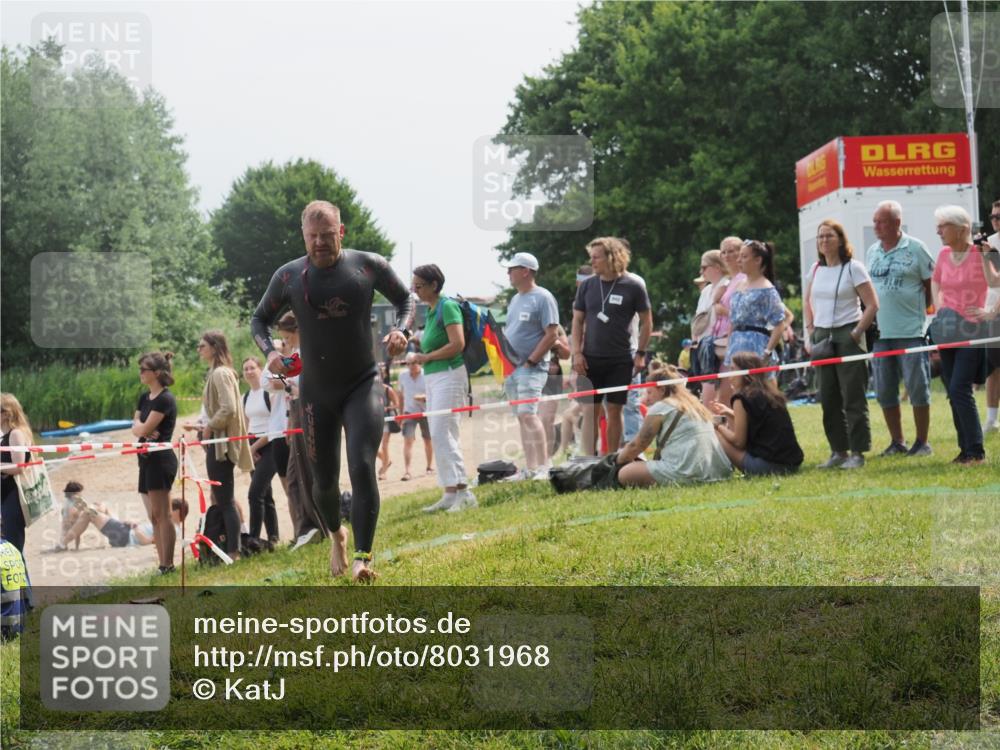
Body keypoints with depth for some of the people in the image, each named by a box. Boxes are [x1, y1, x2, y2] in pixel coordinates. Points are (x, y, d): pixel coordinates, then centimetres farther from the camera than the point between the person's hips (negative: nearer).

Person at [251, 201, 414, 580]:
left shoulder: (369, 265, -5)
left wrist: (401, 329, -12)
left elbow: (405, 299, 10)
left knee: (362, 468, -19)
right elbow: (260, 319, 11)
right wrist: (270, 351, -10)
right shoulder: (289, 276, -2)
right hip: (316, 392, 2)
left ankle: (362, 558, -19)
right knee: (324, 481, 10)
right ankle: (336, 535, 42)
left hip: (362, 385, -2)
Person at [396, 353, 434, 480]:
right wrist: (401, 412, 14)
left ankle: (429, 467, 32)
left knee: (428, 440, 12)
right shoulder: (403, 375, 0)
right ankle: (408, 471, -21)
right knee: (408, 440, -14)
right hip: (409, 411, 1)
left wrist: (424, 397, -30)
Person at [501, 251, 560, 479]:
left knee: (528, 414, -20)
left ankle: (544, 465, -19)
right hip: (511, 367, 9)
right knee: (521, 417, 8)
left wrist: (530, 362, -16)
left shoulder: (543, 298, -8)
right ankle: (530, 469, 11)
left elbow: (551, 334, -13)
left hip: (531, 367, -9)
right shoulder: (515, 299, 17)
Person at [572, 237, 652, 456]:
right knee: (590, 410, 0)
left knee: (614, 410, 4)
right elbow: (578, 321, 8)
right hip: (590, 359, 2)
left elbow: (646, 321, 2)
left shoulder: (633, 286, -5)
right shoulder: (587, 285, 3)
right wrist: (577, 353, -2)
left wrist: (641, 354, -2)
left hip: (620, 361, -2)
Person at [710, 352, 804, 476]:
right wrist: (731, 414, 28)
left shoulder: (742, 398, -7)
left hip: (767, 465, -8)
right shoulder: (771, 392, 14)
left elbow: (739, 441, -5)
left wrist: (719, 426, 12)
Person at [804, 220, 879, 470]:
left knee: (853, 398, -4)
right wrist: (810, 331, 10)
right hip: (822, 336, 6)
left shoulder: (853, 268, -7)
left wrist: (856, 333, -14)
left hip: (847, 335, -6)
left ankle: (857, 452, 0)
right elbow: (808, 302, 23)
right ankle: (838, 451, 14)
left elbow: (872, 305, -9)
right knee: (828, 399, 7)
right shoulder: (816, 269, 10)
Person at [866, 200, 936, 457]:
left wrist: (917, 310, -4)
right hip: (880, 332, 5)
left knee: (917, 388, -2)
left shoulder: (915, 248, -4)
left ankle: (922, 442, 7)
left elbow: (932, 286, 0)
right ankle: (897, 442, 18)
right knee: (885, 392, 7)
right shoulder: (872, 252, 12)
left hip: (911, 331, -5)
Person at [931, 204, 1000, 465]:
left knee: (960, 389, -13)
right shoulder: (944, 255, 9)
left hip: (972, 330, -7)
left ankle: (975, 451, -7)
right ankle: (966, 448, 14)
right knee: (953, 392, 7)